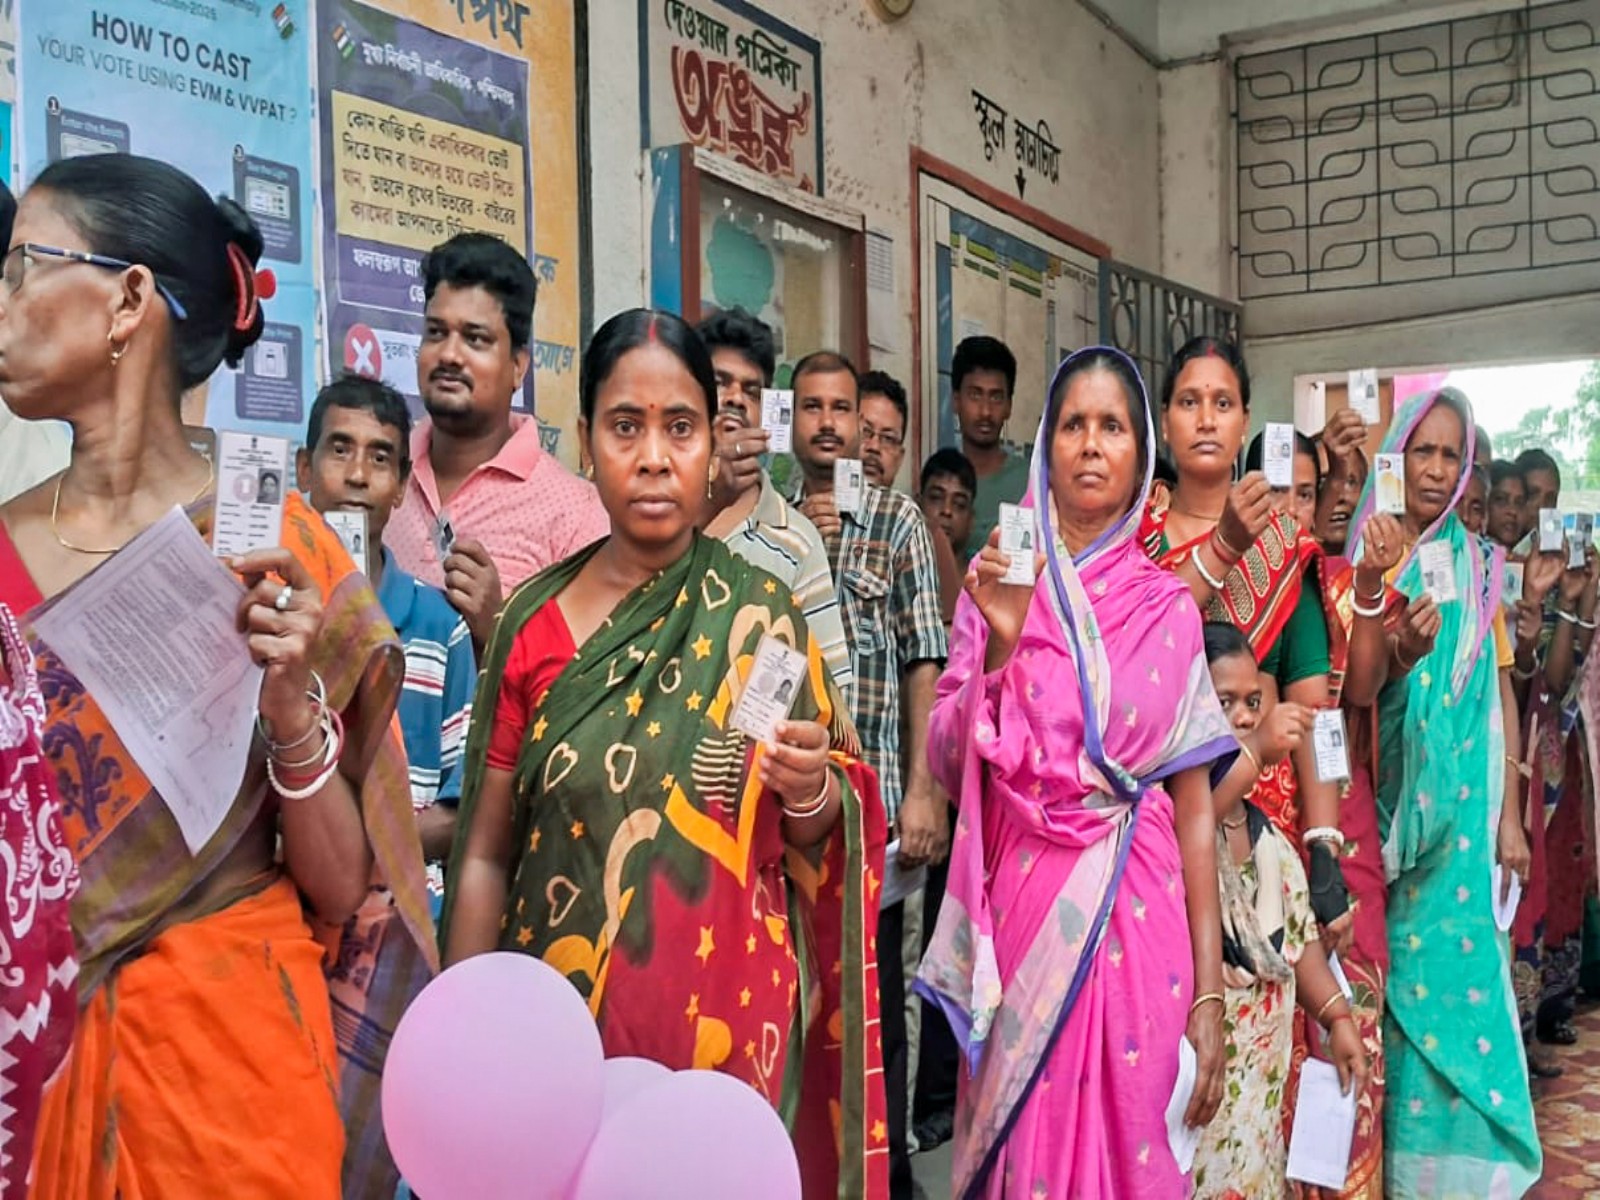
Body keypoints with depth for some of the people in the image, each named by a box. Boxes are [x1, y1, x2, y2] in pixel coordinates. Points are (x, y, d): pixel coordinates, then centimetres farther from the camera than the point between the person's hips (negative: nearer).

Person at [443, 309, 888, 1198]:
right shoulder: (535, 622, -3)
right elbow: (485, 858, 1)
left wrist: (809, 789, -22)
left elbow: (813, 848, -1)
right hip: (561, 1020, 1)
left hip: (729, 1021, -1)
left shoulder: (757, 614, -6)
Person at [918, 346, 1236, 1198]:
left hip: (1137, 913, 0)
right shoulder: (998, 582, 3)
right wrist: (1000, 641, -18)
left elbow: (1194, 806, 2)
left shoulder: (1167, 606, 3)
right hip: (1022, 903, 0)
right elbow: (949, 762, -4)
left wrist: (1209, 991, -1)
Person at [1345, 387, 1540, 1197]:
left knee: (1454, 968, -1)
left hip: (1458, 806, 0)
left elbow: (1500, 693, 5)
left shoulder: (1477, 566, 4)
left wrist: (1509, 816, 0)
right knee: (1382, 974, 5)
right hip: (1377, 801, 0)